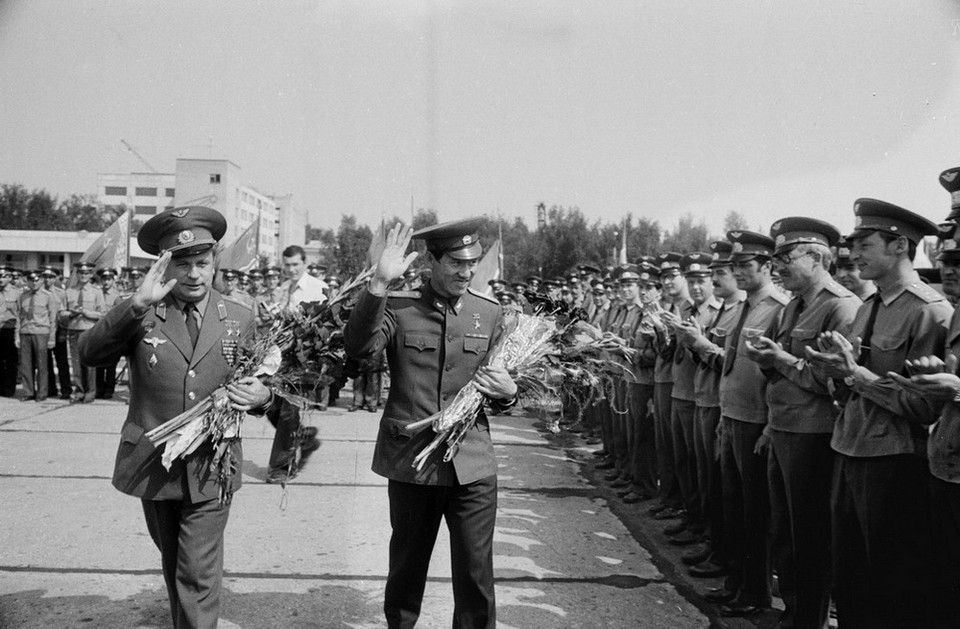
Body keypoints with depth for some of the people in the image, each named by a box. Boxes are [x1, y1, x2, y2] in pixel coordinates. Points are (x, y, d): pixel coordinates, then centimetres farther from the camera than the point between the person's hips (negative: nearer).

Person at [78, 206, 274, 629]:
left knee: (198, 575, -6)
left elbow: (258, 384, 11)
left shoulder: (241, 320, 1)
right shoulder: (141, 316, -3)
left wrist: (260, 396, -13)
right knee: (173, 566, 20)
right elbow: (88, 353, -18)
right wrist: (137, 303, -30)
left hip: (211, 468, -1)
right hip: (152, 466, 1)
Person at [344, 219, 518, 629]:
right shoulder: (399, 308, -1)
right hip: (411, 460, -1)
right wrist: (379, 284, -28)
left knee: (476, 574, 4)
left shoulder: (490, 314, 7)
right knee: (406, 567, 15)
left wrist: (507, 393, -7)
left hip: (472, 464, 1)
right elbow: (358, 347, -20)